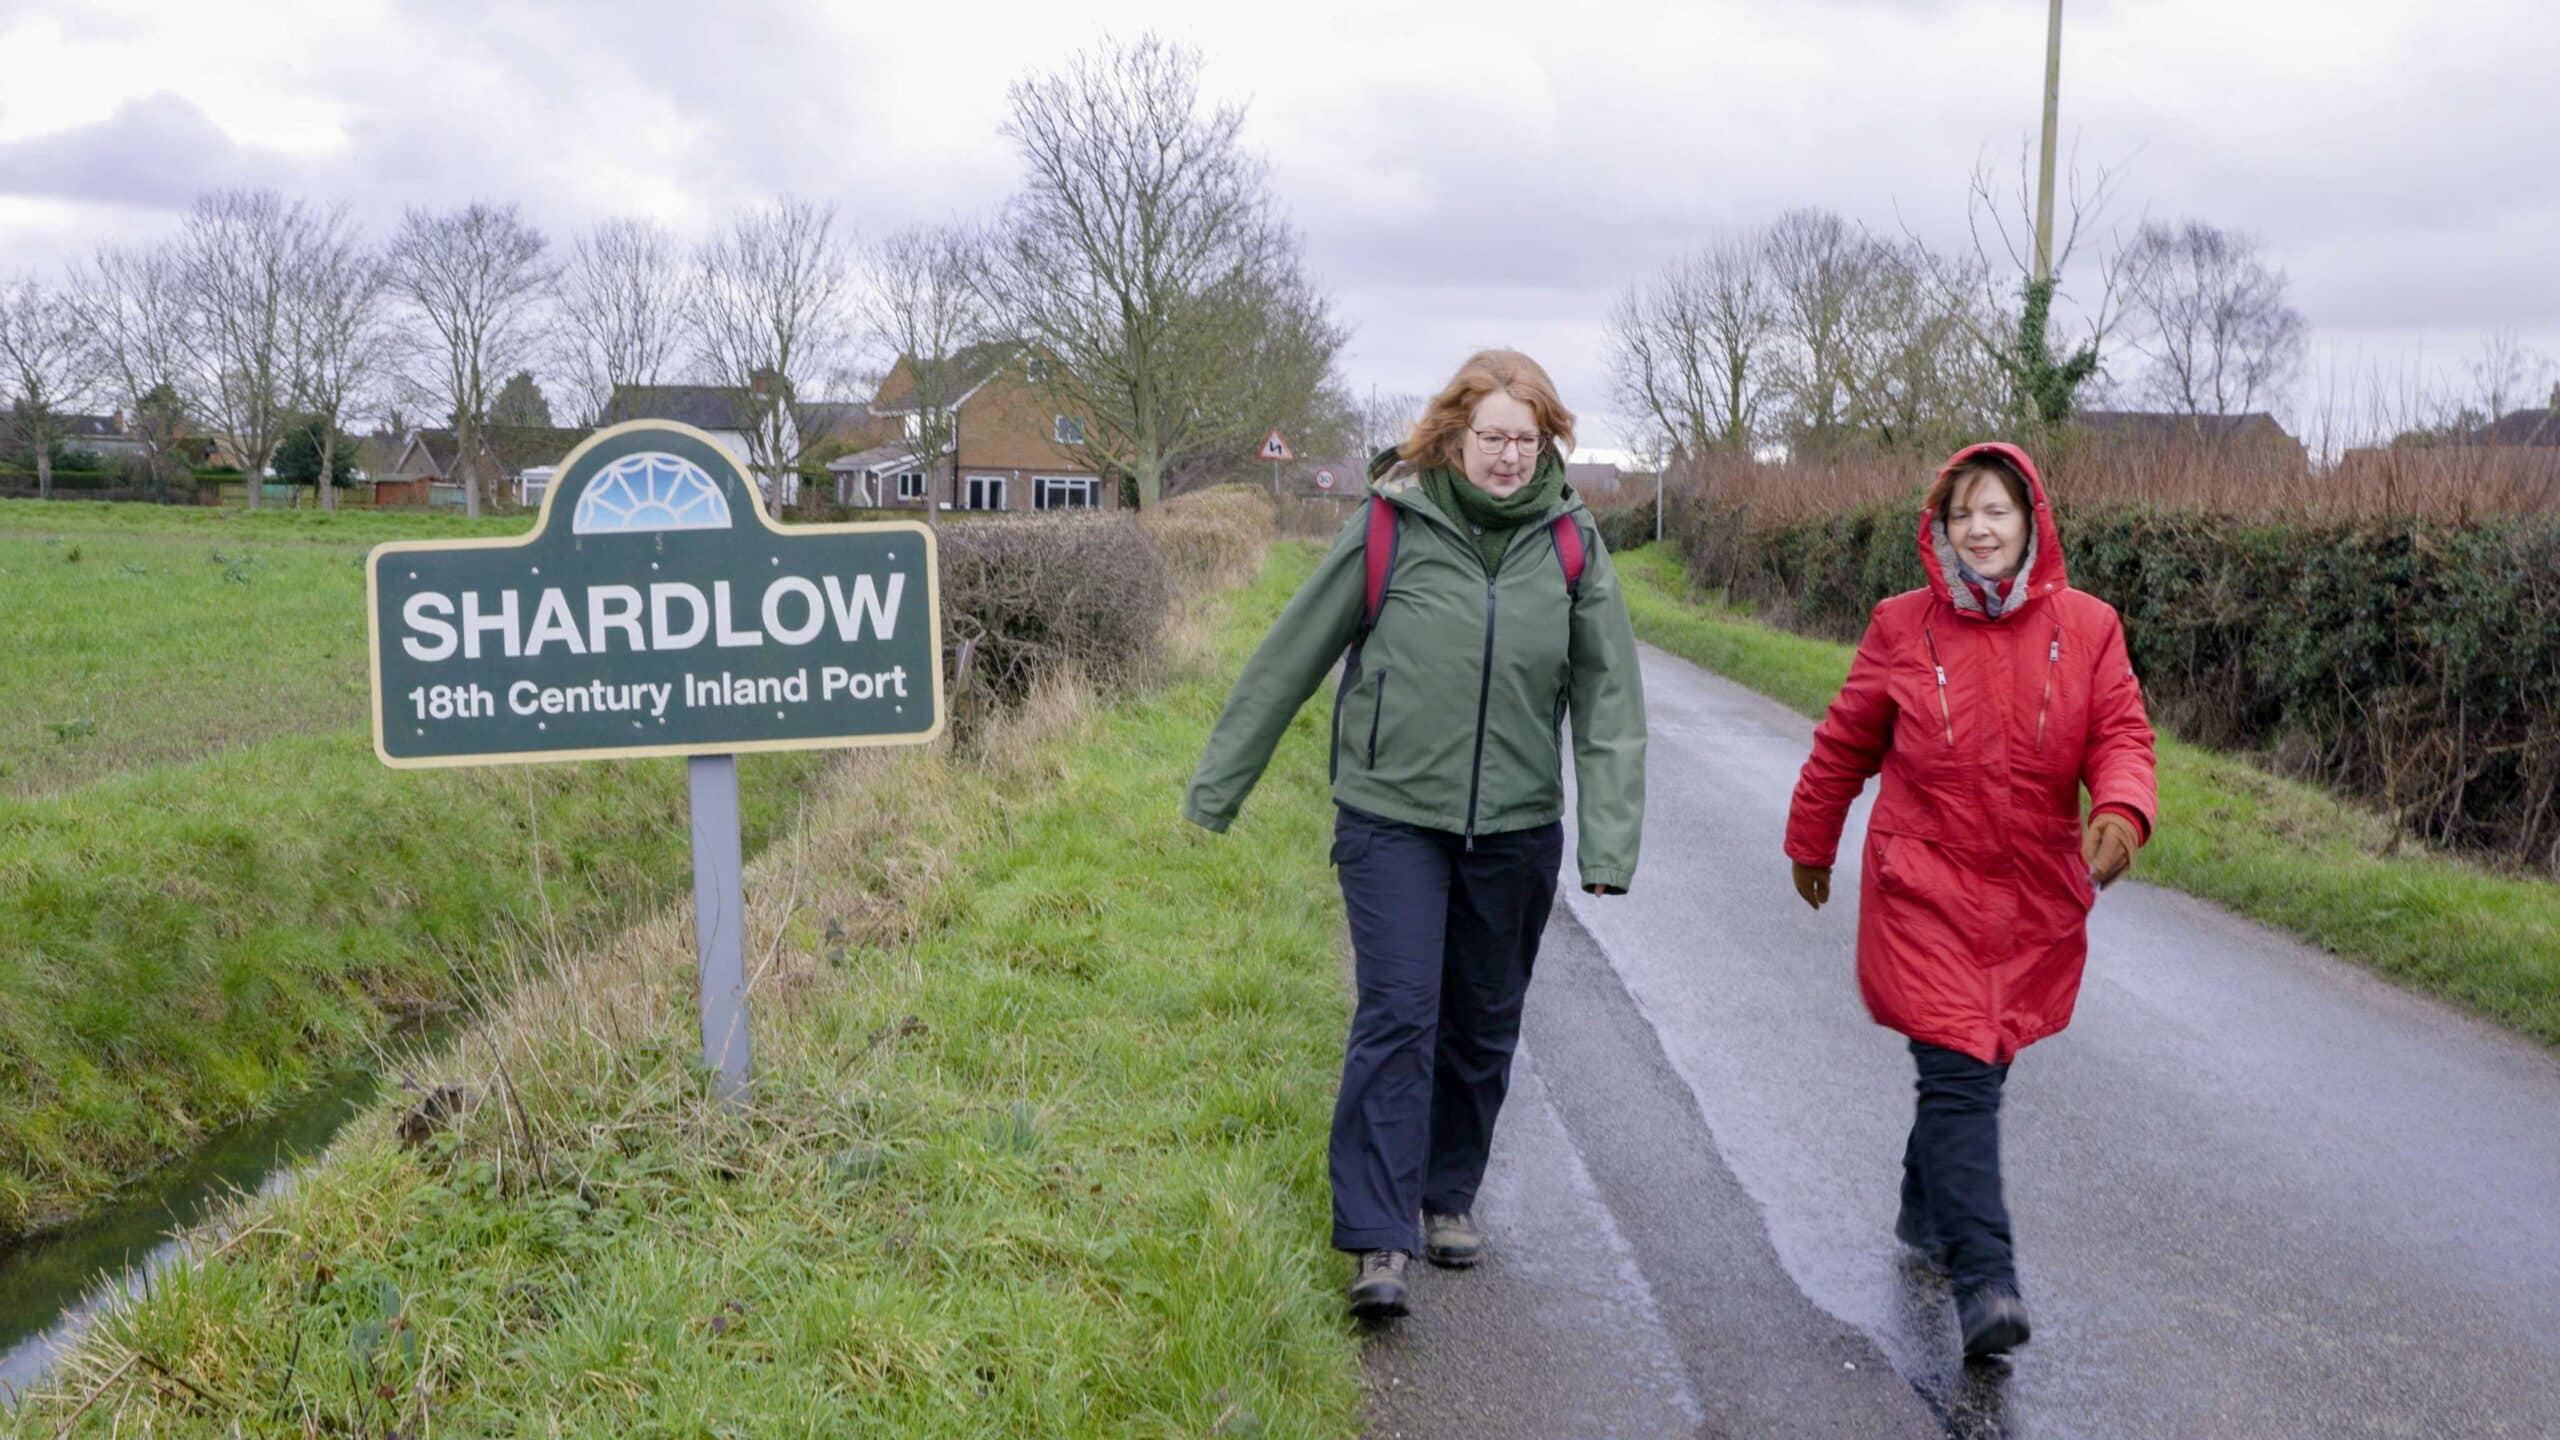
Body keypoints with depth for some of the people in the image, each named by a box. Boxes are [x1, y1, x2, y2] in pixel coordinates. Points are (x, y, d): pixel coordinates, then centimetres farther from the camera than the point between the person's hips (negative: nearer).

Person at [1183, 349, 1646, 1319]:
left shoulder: (1569, 541, 0)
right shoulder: (1389, 525, -6)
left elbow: (1609, 698, 2)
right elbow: (1290, 658, 0)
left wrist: (1609, 840, -6)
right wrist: (1216, 790, 2)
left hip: (1516, 828, 3)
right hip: (1392, 815, -3)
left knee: (1483, 1025, 13)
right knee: (1398, 1016, -10)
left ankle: (1451, 1195, 32)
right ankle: (1380, 1240, -5)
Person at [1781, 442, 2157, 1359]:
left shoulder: (2085, 627, 1)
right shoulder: (1902, 630, -2)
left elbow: (2121, 736, -1)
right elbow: (1844, 746, 9)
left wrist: (2121, 811, -23)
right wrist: (1811, 844, 18)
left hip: (2034, 897, 3)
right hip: (1923, 889, -2)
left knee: (1973, 1067, 16)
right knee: (1959, 1073, -13)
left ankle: (1926, 1212, 41)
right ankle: (1984, 1281, -13)